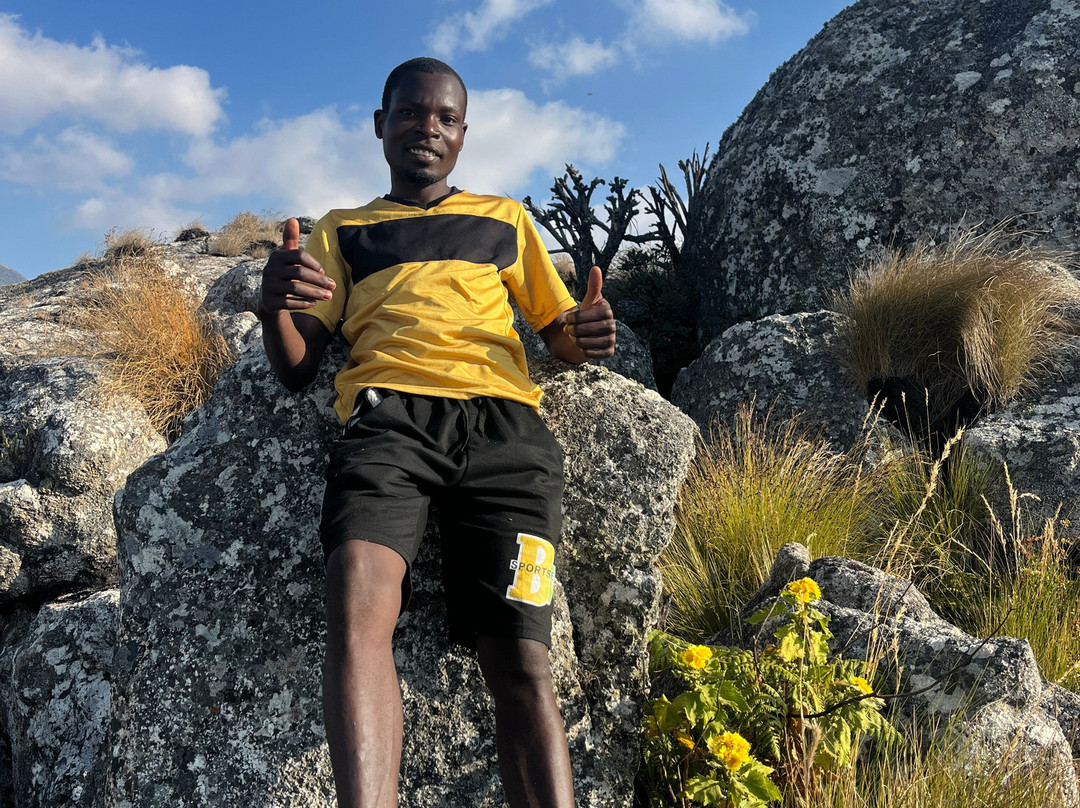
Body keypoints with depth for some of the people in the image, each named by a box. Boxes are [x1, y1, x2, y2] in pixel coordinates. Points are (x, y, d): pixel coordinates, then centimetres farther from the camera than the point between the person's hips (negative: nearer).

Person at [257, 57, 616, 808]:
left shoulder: (505, 219, 29)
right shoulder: (342, 230, 27)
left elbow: (559, 330, 27)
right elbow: (297, 368, 18)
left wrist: (587, 334, 1)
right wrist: (273, 303, -5)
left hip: (503, 424, 0)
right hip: (389, 415, 0)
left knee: (520, 661, -18)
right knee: (357, 599, -31)